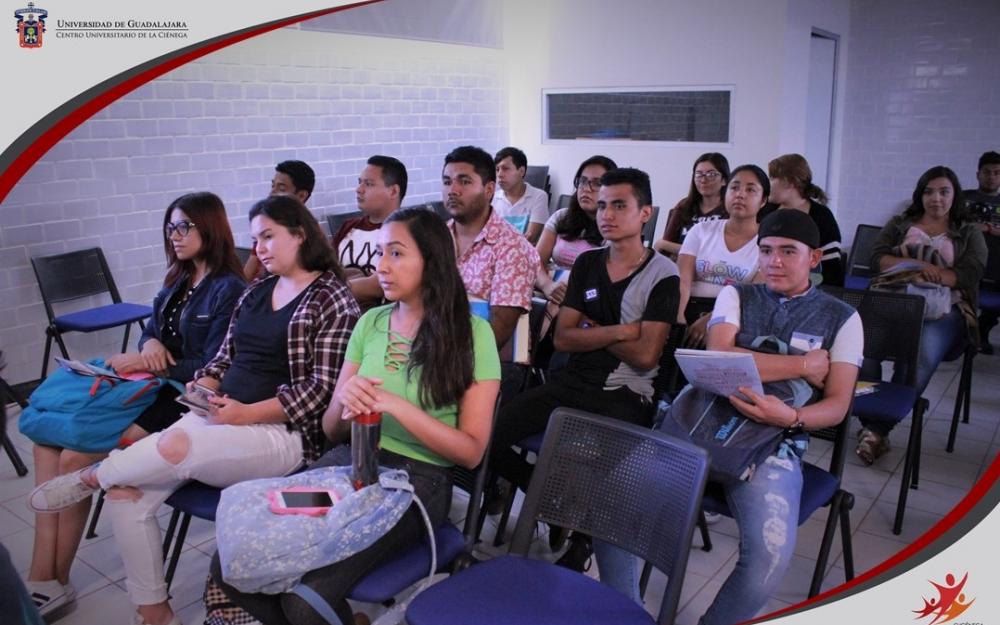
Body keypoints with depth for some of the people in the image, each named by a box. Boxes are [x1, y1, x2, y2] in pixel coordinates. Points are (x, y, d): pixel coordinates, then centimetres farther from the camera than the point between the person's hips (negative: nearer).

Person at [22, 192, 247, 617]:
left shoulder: (229, 290, -10)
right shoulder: (177, 280, 17)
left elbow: (213, 368, -14)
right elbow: (150, 331, 20)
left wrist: (145, 363, -15)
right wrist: (150, 345, -5)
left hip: (182, 399, -9)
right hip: (150, 386, 9)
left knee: (74, 456, -19)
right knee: (48, 438, -9)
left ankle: (55, 582, -1)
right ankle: (43, 578, -12)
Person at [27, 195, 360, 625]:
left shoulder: (333, 300, -6)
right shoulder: (255, 292, 16)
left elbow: (322, 388, -13)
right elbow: (226, 358, 20)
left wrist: (246, 414, -19)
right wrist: (202, 389, -2)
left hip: (283, 432, -7)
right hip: (219, 419, 7)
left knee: (176, 445, -33)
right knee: (126, 494, -11)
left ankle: (93, 476, 1)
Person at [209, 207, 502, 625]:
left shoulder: (472, 333, -5)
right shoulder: (370, 322, 9)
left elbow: (471, 451, -7)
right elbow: (331, 430, 13)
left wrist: (397, 406, -19)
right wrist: (344, 400, -11)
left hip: (417, 478, -5)